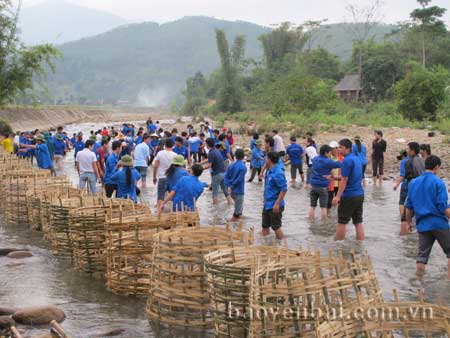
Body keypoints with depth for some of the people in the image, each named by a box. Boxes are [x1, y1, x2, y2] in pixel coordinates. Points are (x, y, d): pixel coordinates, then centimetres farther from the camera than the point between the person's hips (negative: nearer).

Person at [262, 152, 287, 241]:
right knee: (265, 226, 14)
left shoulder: (278, 173, -21)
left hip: (275, 206, -9)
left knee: (276, 227, 1)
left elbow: (284, 189, -23)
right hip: (267, 204, 9)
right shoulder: (269, 171, 8)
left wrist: (277, 204, -24)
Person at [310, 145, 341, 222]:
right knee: (323, 207, 1)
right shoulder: (328, 162, -13)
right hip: (323, 187, -5)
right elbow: (339, 164, -11)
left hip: (314, 186, 5)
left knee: (313, 206, 10)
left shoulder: (315, 159, 6)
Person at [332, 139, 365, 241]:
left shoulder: (347, 160, -15)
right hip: (360, 195, 8)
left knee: (342, 222, 4)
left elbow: (344, 180, -17)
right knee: (358, 222, 9)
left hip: (349, 196, -8)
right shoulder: (357, 159, 13)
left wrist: (338, 196, -16)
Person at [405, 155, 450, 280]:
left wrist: (408, 222, 23)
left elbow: (409, 207, 14)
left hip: (422, 225, 5)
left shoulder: (413, 183, 9)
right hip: (439, 223, -5)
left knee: (422, 254, 9)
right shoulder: (438, 182, -8)